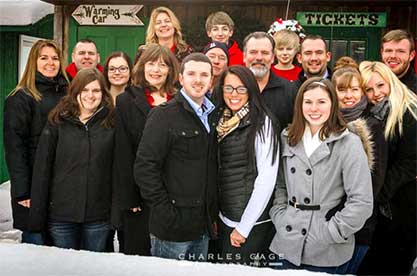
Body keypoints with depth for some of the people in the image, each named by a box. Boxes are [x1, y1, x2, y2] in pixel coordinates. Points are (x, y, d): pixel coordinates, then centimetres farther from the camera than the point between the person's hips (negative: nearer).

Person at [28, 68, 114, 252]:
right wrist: (37, 216, -4)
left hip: (98, 215, 1)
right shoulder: (58, 122, 0)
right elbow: (42, 168, -1)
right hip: (61, 214, 0)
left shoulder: (111, 123, 1)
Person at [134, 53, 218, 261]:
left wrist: (213, 213, 8)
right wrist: (166, 213, -17)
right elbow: (144, 168, -15)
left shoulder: (212, 116, 10)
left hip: (203, 227, 6)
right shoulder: (164, 115, -9)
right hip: (173, 228, -6)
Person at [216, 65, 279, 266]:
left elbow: (266, 178, -16)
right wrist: (217, 214, 5)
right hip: (225, 219, 6)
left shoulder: (262, 122, -12)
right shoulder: (222, 122, 7)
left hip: (253, 223, -6)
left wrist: (244, 227, -14)